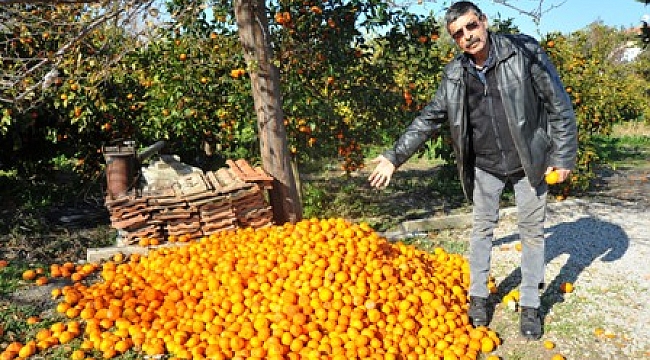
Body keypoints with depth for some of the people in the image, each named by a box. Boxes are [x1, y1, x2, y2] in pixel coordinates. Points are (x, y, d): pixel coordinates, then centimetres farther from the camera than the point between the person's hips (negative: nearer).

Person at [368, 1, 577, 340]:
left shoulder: (524, 51, -14)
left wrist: (564, 154, -11)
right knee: (482, 228, 10)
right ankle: (478, 296, 26)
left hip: (529, 160, -2)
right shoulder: (454, 74, -5)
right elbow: (428, 119, 0)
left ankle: (530, 304, 22)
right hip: (485, 165, 2)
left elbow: (559, 104, -10)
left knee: (531, 231, 7)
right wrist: (394, 156, -5)